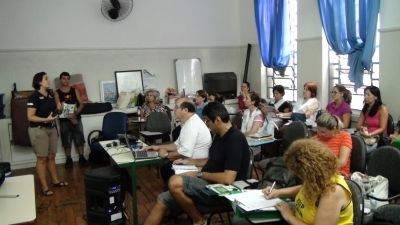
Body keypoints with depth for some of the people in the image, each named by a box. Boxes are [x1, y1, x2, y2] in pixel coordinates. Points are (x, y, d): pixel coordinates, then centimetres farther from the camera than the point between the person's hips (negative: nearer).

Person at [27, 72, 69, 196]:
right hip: (39, 130, -7)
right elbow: (30, 117, -18)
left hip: (51, 129, 7)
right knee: (42, 158, -1)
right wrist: (46, 119, -26)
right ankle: (44, 187, 6)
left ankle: (56, 181, 27)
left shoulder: (50, 94, 7)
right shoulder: (34, 97, -15)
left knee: (51, 156, 16)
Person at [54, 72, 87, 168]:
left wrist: (75, 114, -16)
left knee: (79, 138, 4)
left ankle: (81, 157, 15)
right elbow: (59, 108, -8)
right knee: (66, 141, 4)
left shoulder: (74, 90, 5)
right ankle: (68, 159, 16)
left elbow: (81, 104, 1)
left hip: (76, 118, 1)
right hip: (64, 120, -1)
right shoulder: (57, 93, -1)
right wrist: (69, 117, -18)